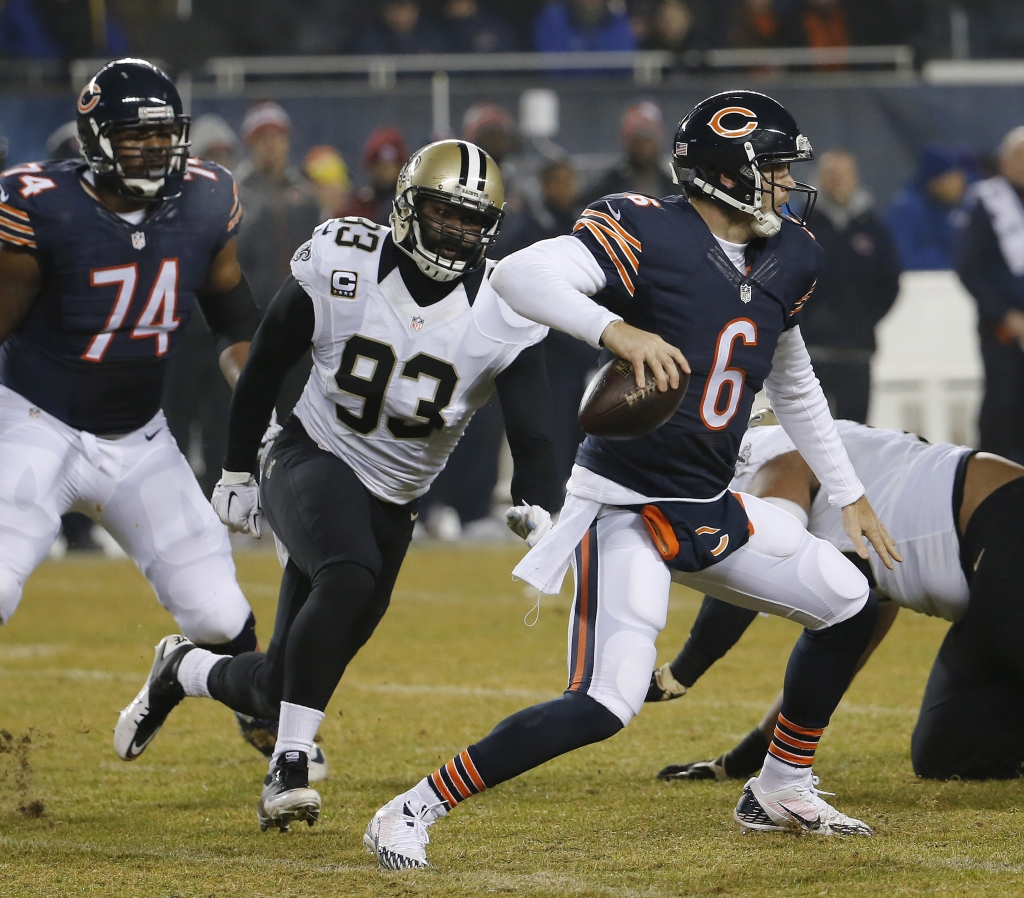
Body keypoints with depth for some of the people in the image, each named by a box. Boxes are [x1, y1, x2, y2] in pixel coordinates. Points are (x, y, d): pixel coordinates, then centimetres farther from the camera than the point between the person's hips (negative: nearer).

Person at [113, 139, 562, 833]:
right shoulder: (341, 267, -13)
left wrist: (539, 507, -38)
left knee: (282, 689, 2)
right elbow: (267, 365, 2)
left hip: (392, 505, 3)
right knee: (348, 574, -36)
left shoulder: (504, 316, -12)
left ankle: (185, 671, 38)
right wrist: (237, 471, 9)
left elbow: (533, 436, -17)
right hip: (312, 461, -3)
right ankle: (289, 768, -27)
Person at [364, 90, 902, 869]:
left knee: (850, 607, 13)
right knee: (606, 704, -21)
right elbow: (520, 276, -31)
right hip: (628, 509, -8)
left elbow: (793, 385, 24)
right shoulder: (651, 234, -17)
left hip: (714, 511, 8)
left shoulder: (786, 258, 8)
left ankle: (781, 791, 30)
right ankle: (411, 813, -13)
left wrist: (849, 494, 26)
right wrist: (616, 330, -45)